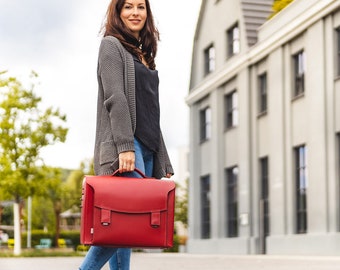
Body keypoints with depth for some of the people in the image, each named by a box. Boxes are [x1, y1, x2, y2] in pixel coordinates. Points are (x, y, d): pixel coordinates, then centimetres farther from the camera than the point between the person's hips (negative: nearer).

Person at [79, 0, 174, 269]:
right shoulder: (112, 45, 3)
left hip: (146, 148, 7)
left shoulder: (143, 55, 25)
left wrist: (164, 163, 17)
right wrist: (125, 145, -22)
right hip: (124, 146, -7)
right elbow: (115, 98, -11)